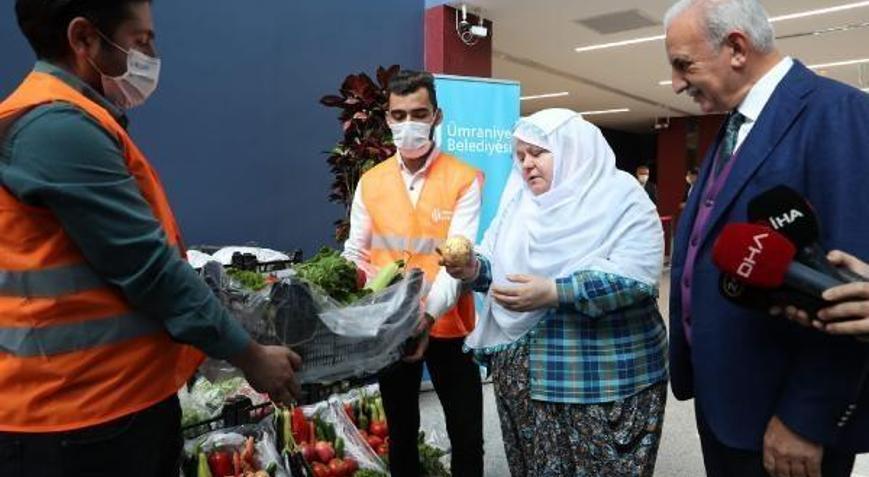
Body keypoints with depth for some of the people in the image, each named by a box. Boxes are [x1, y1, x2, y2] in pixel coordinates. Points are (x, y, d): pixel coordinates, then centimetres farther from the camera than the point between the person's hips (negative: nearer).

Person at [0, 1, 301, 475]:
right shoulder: (58, 127, -20)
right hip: (81, 417, -9)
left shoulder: (73, 123, 14)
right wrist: (250, 355, -11)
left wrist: (221, 336, 15)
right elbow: (147, 267, -21)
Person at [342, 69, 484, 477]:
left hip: (447, 325, -2)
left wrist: (429, 314, -32)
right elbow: (356, 254, 6)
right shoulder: (370, 182, 2)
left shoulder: (464, 180, -8)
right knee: (400, 432, 20)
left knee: (467, 436, 10)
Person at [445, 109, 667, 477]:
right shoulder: (519, 202, 10)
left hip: (604, 378, -5)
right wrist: (474, 270, -10)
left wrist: (554, 293, -29)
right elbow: (500, 266, 12)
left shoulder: (621, 197, -8)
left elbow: (636, 276, -21)